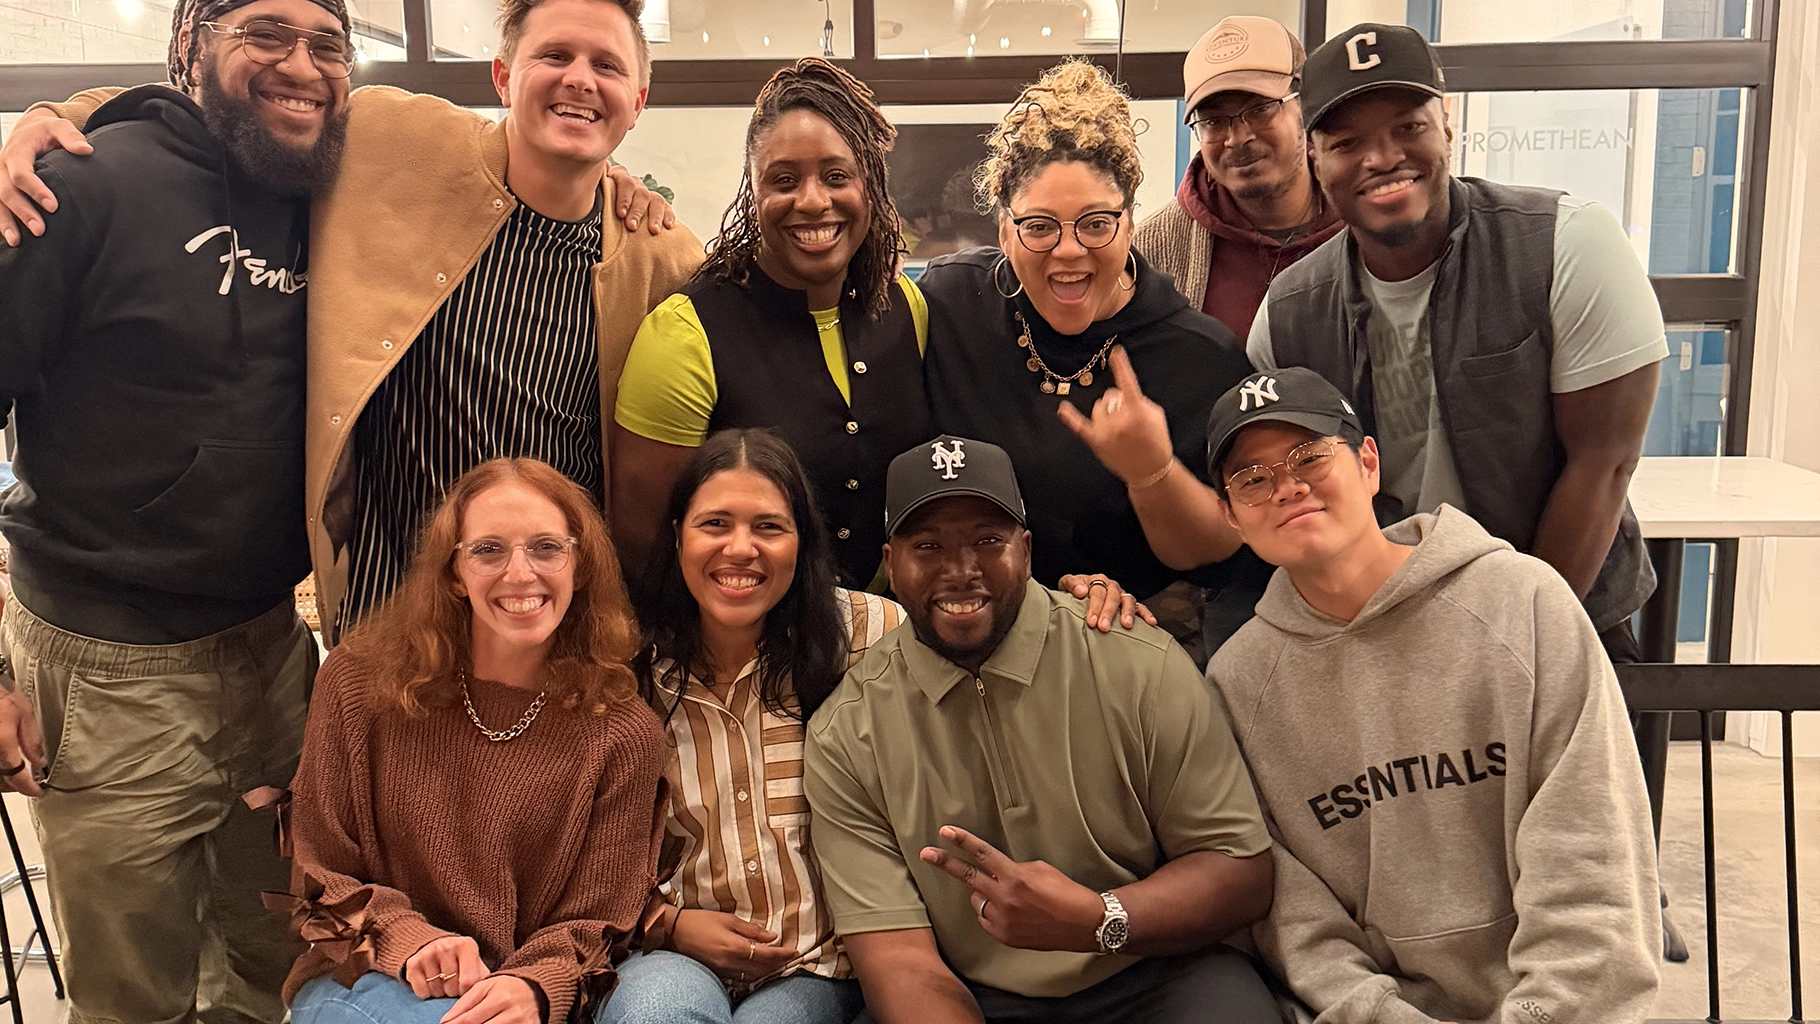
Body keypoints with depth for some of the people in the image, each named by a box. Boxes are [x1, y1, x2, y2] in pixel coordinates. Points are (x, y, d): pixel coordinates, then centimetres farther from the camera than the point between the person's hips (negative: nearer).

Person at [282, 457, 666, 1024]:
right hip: (364, 978, 0)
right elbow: (322, 878, 3)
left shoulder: (624, 736, -6)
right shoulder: (358, 683, -3)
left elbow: (593, 924, 0)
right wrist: (407, 939, -16)